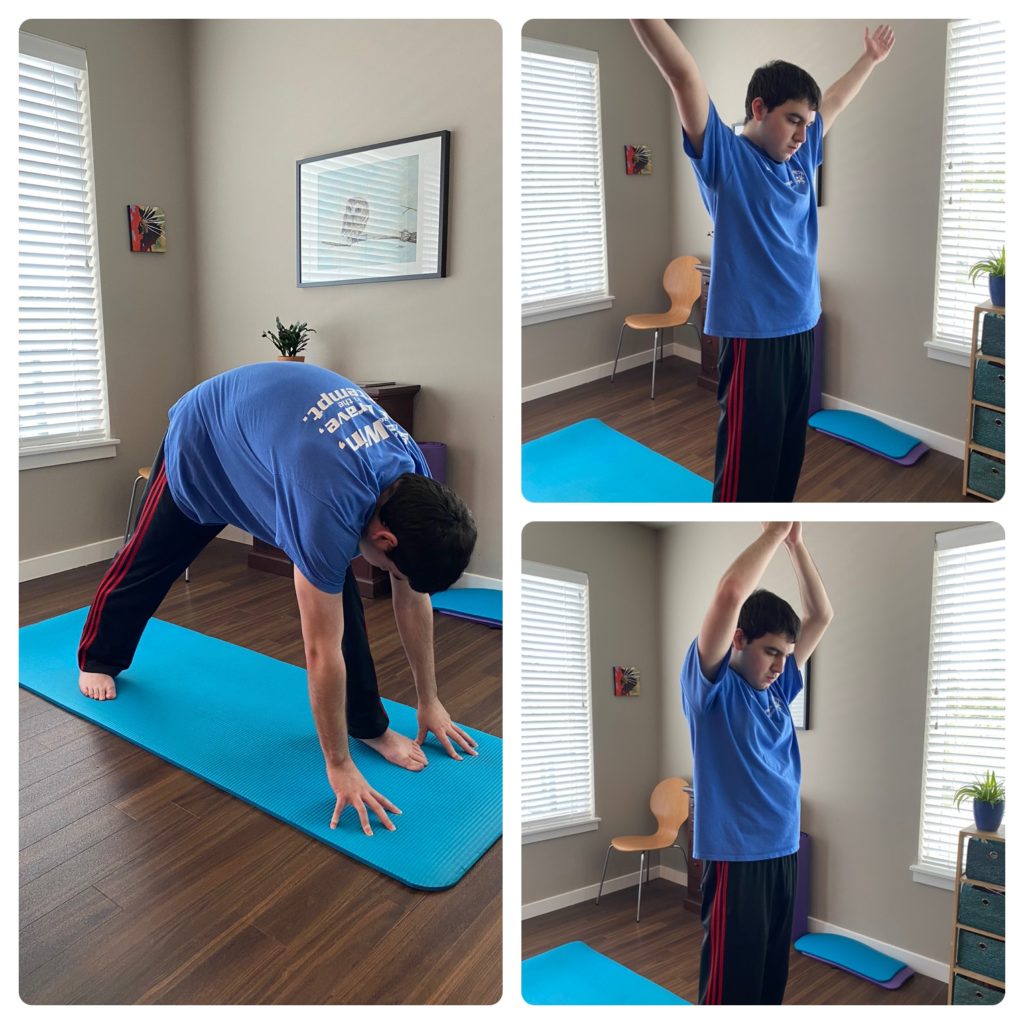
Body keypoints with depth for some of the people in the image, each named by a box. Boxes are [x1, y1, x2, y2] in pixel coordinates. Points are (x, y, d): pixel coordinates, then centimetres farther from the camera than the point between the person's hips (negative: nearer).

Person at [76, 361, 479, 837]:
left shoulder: (413, 480, -24)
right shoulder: (330, 507, -46)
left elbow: (414, 600, -11)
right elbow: (323, 651, -37)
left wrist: (429, 702, -3)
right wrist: (339, 765, -27)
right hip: (204, 442, -4)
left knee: (337, 592, -10)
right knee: (147, 562, 18)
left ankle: (367, 724, 3)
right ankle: (97, 658, 47)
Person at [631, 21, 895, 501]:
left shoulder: (801, 156, 12)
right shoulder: (725, 156, -7)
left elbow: (836, 99, 30)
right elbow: (683, 75, -18)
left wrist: (871, 57, 42)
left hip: (802, 327, 8)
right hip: (752, 336, -7)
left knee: (788, 455, 16)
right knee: (747, 462, -5)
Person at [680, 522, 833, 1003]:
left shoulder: (777, 687, 9)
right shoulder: (712, 685, -10)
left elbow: (821, 614, 12)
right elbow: (730, 593, -26)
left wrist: (796, 543, 3)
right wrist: (774, 532, -16)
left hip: (783, 851, 7)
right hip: (735, 856, -7)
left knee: (771, 979, 17)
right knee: (732, 984, 1)